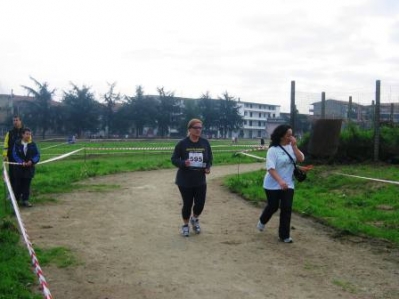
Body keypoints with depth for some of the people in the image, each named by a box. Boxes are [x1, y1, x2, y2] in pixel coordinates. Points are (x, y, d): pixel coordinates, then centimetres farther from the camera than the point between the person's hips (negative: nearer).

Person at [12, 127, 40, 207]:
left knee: (27, 185, 6)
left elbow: (37, 155, 1)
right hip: (19, 168, -1)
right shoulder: (17, 143, -4)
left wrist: (32, 161, -16)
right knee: (18, 185, 6)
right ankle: (16, 200, 18)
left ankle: (25, 200, 14)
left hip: (29, 168, 1)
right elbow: (14, 154, -6)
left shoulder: (32, 144, 0)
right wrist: (21, 162, -19)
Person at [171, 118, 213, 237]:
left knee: (200, 203, 1)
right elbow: (174, 159, -5)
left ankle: (195, 219, 35)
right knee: (187, 204, 4)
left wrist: (208, 167, -12)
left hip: (200, 180, 3)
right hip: (185, 180, -2)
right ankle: (185, 225, 30)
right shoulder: (182, 143, -10)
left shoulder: (205, 143, -1)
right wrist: (183, 163, -25)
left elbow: (210, 158, 9)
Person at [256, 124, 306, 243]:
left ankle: (284, 235, 8)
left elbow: (301, 159, -9)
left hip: (288, 184, 4)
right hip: (273, 185, -4)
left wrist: (294, 146, -17)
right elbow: (270, 168, -23)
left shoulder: (291, 147, 2)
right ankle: (262, 221, 44)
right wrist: (280, 181, -33)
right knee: (273, 207, 11)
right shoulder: (273, 150, -16)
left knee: (286, 209, -1)